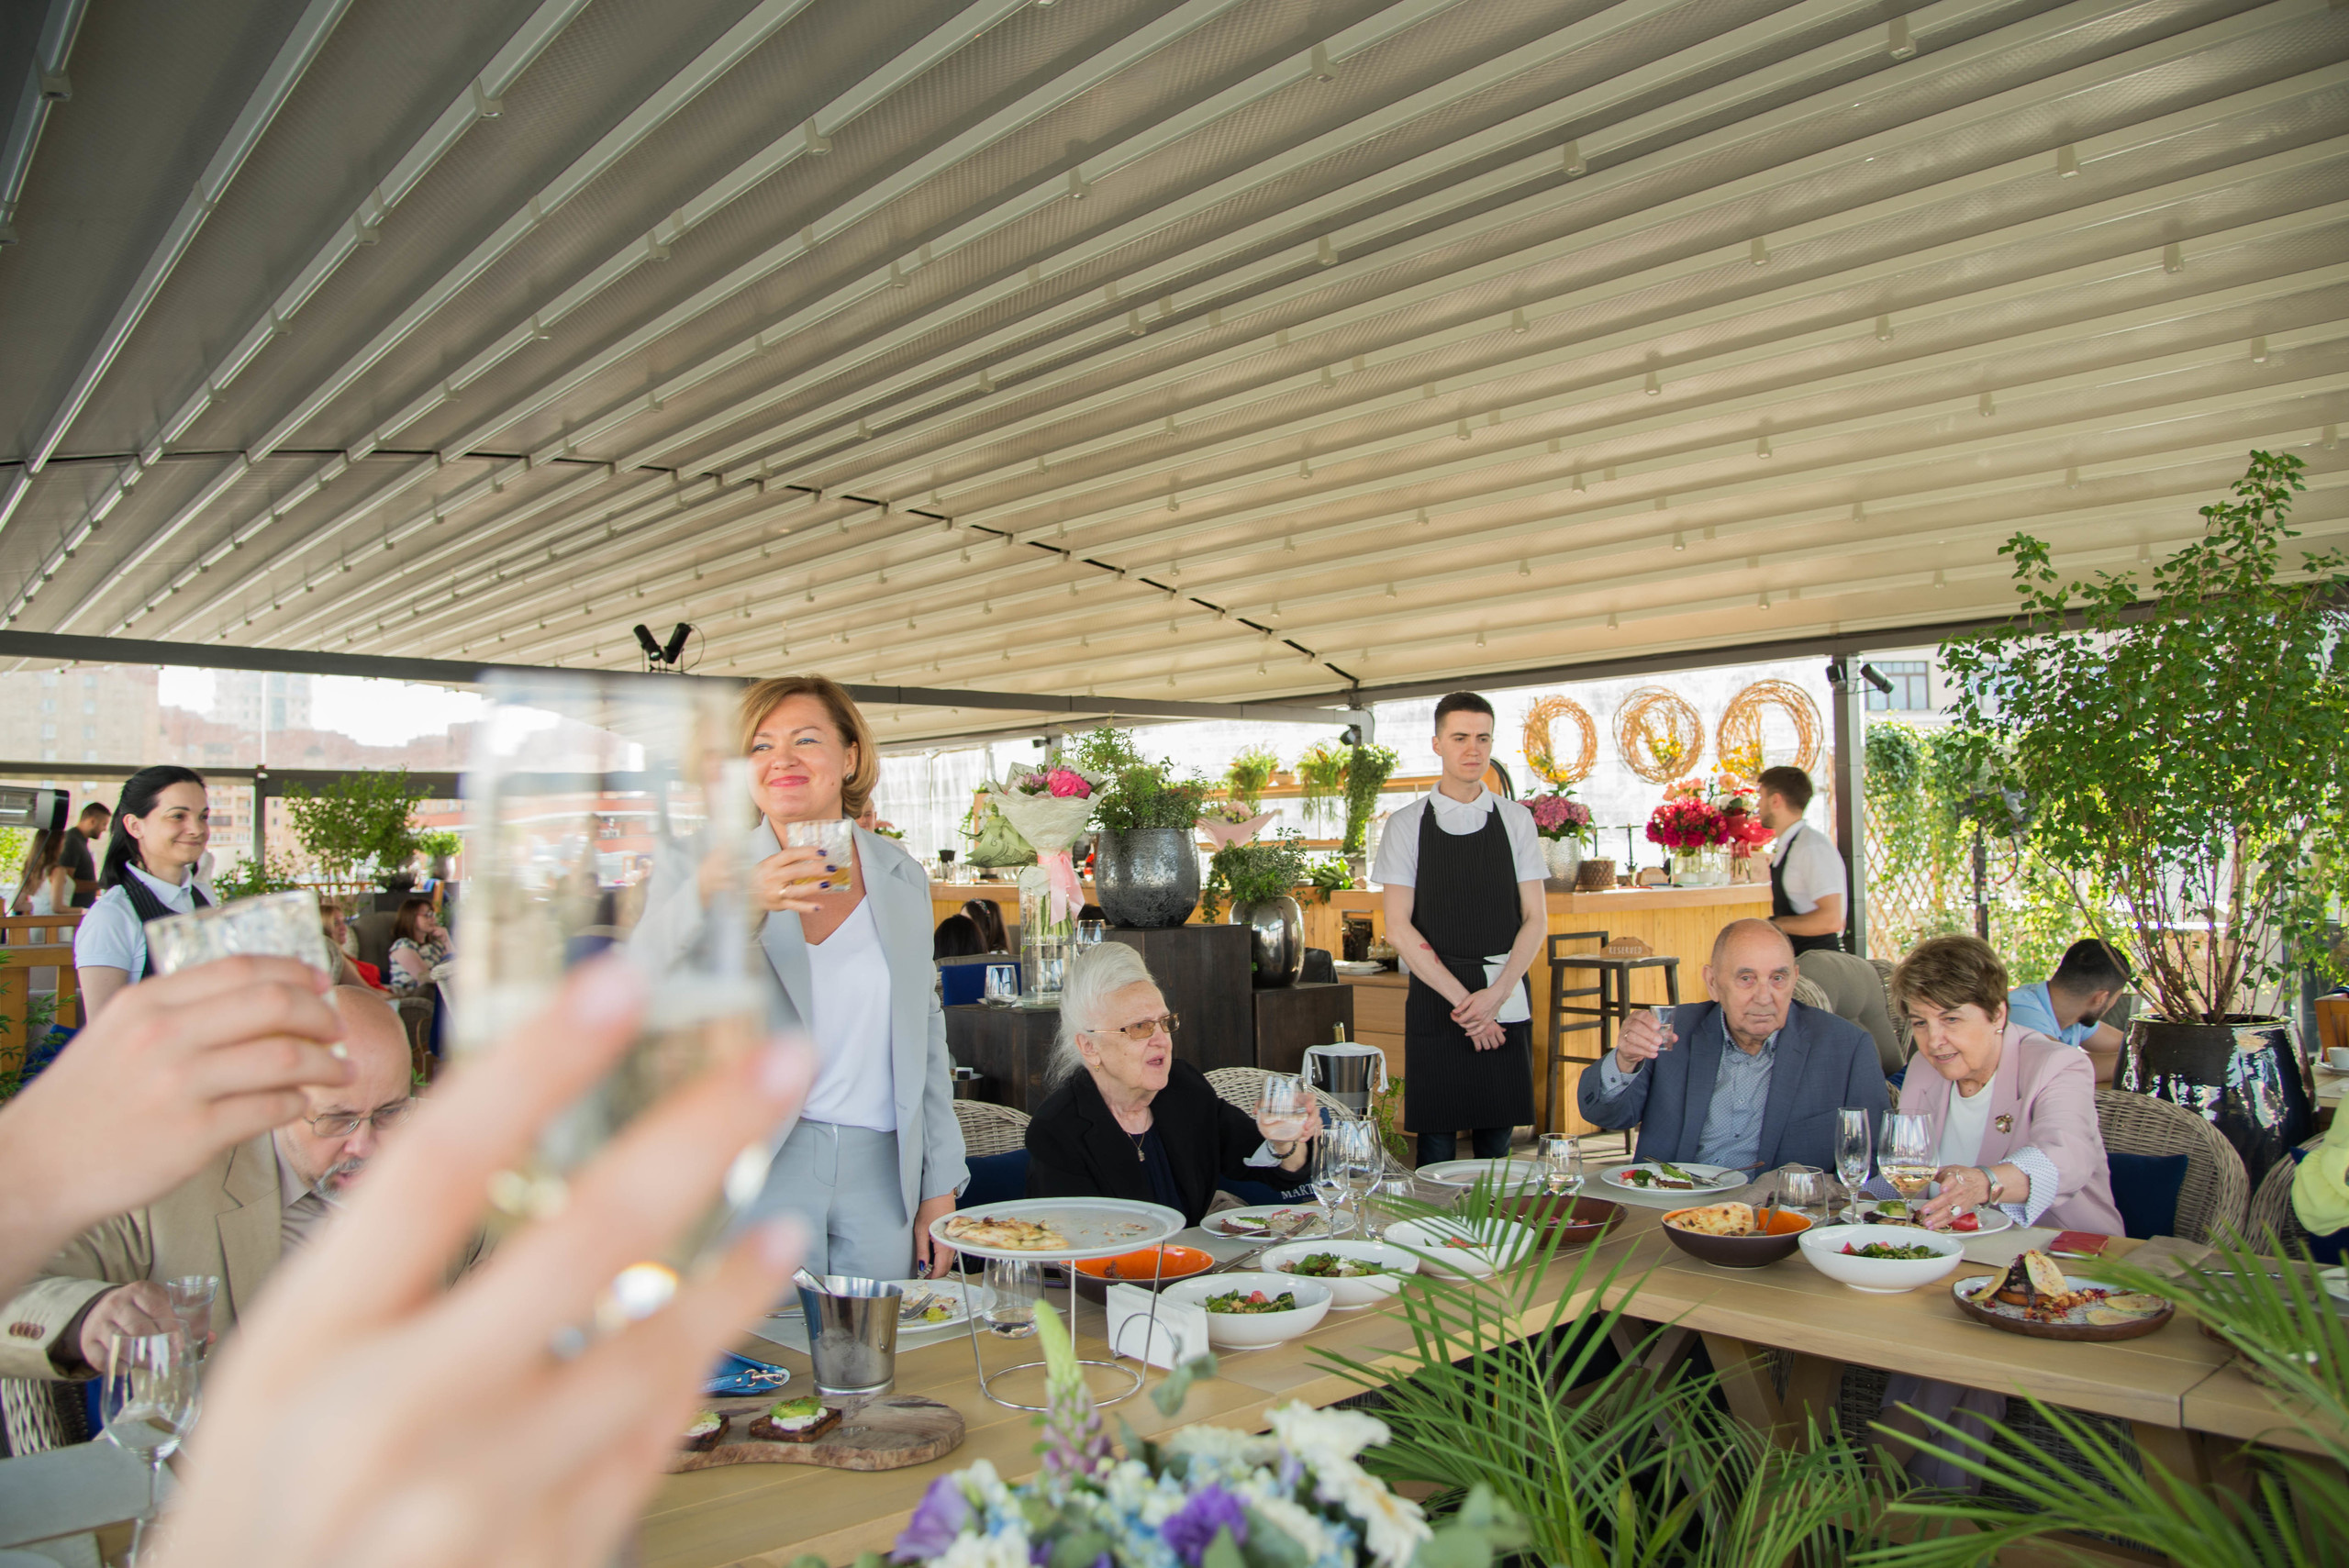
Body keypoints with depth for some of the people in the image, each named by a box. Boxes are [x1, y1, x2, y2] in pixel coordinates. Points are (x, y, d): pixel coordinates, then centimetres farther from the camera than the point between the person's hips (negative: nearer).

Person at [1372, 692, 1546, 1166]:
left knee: (1497, 1136, 7)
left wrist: (1496, 993, -10)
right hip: (1435, 998, -2)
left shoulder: (1516, 820, 6)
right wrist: (1460, 999, -11)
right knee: (1436, 1141, 0)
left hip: (1506, 1002, 2)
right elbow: (1398, 927, -4)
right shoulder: (1408, 825, 0)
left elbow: (1535, 919, 4)